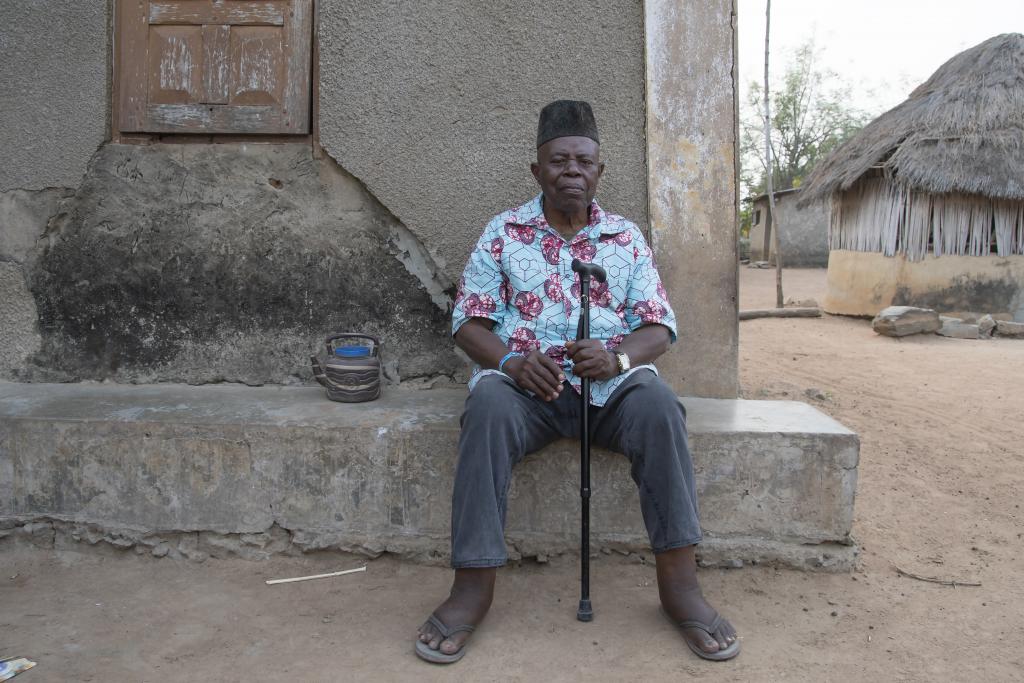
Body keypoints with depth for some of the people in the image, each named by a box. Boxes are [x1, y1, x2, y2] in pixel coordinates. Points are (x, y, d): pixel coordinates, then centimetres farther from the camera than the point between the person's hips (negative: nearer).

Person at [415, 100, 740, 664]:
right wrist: (510, 361, -19)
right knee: (488, 407, -34)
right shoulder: (504, 232, 8)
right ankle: (473, 582, -26)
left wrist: (618, 357, -18)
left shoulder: (627, 237, 12)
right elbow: (468, 321, 3)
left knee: (658, 405, -30)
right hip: (524, 380, -1)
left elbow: (659, 326, 6)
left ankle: (679, 580, -19)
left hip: (611, 382, 1)